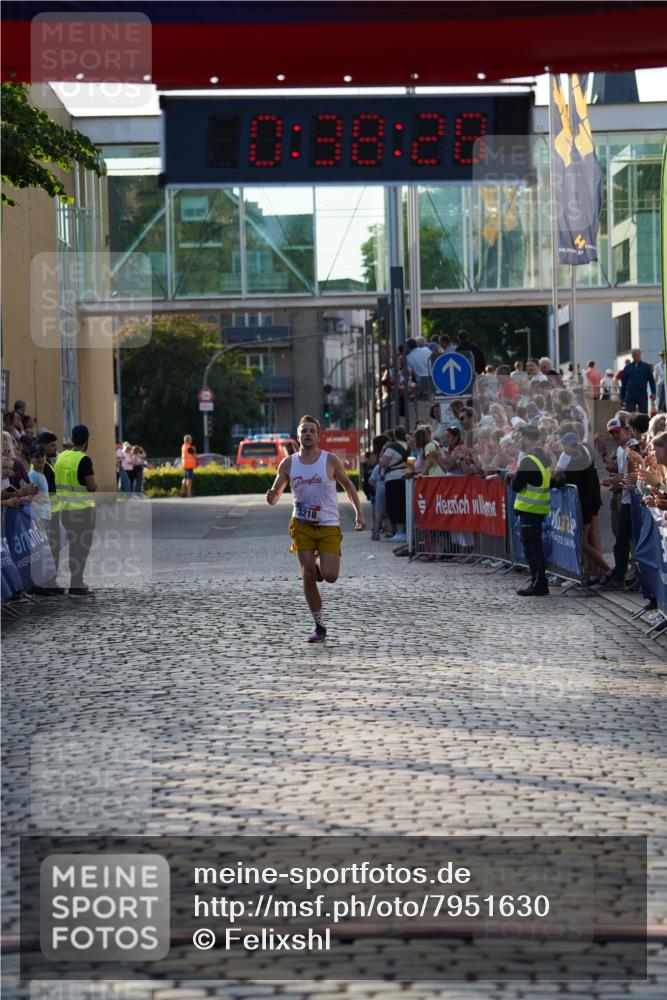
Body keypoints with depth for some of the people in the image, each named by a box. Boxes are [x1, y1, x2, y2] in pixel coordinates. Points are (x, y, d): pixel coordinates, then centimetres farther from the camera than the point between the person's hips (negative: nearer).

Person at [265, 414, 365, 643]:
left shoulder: (330, 460, -4)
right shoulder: (288, 464, 2)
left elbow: (348, 486, 8)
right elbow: (275, 494, 6)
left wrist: (359, 513, 1)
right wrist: (272, 496, -19)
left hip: (329, 525, -1)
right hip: (301, 525, 1)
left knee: (330, 576, -14)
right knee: (308, 577, -6)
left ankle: (320, 564, 24)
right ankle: (319, 626, 7)